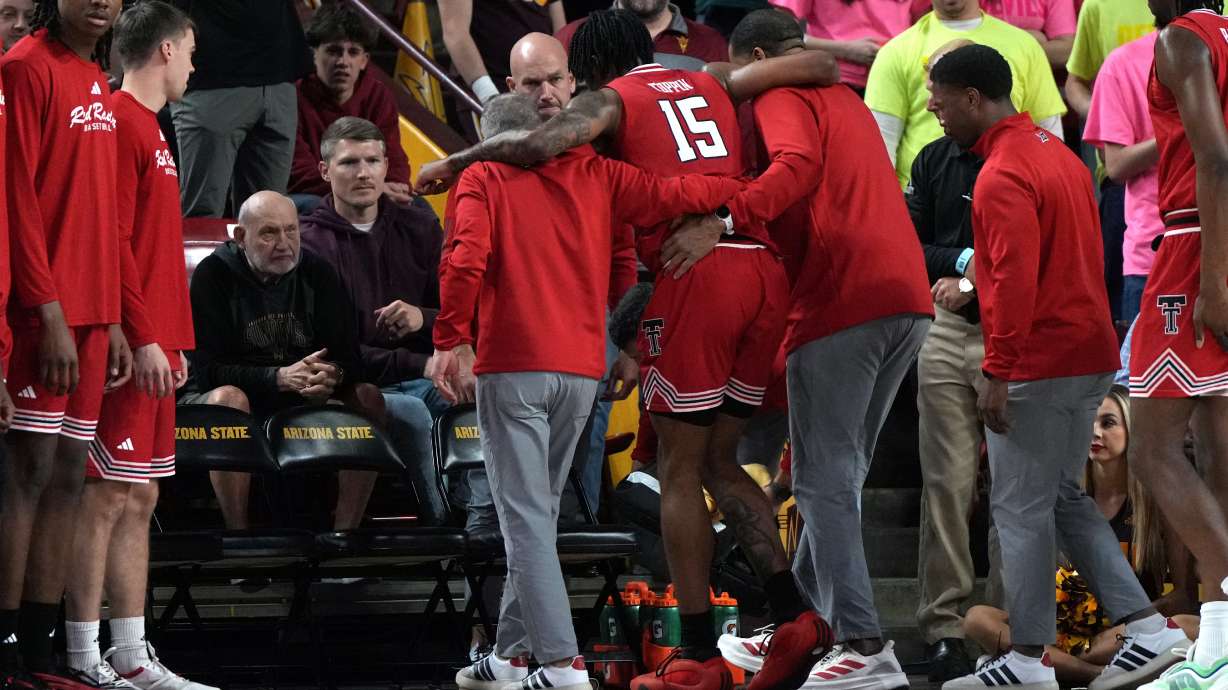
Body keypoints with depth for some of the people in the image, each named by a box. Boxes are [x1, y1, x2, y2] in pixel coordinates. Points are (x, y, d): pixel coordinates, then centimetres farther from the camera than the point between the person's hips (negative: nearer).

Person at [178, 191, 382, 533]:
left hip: (299, 403, 5)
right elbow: (207, 369, -17)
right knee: (228, 399, -37)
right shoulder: (214, 274, -9)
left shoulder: (316, 272, 4)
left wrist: (333, 375, -27)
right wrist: (279, 378, -30)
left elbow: (349, 358, -1)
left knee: (368, 398, -16)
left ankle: (344, 533, -20)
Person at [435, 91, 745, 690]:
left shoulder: (482, 177, 3)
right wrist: (740, 190, 13)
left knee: (525, 517, -6)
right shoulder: (592, 173, 12)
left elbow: (467, 257, -12)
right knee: (538, 512, 17)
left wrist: (451, 339, -7)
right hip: (581, 369, 5)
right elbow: (667, 196, 2)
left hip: (512, 369, -4)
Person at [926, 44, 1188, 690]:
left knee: (1021, 509, -2)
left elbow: (1015, 279, -22)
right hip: (1089, 352, 10)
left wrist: (997, 372, -20)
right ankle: (1146, 629, 10)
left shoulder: (1002, 176, -16)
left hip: (1037, 364, -10)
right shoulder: (1056, 152, 14)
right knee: (1065, 496, 16)